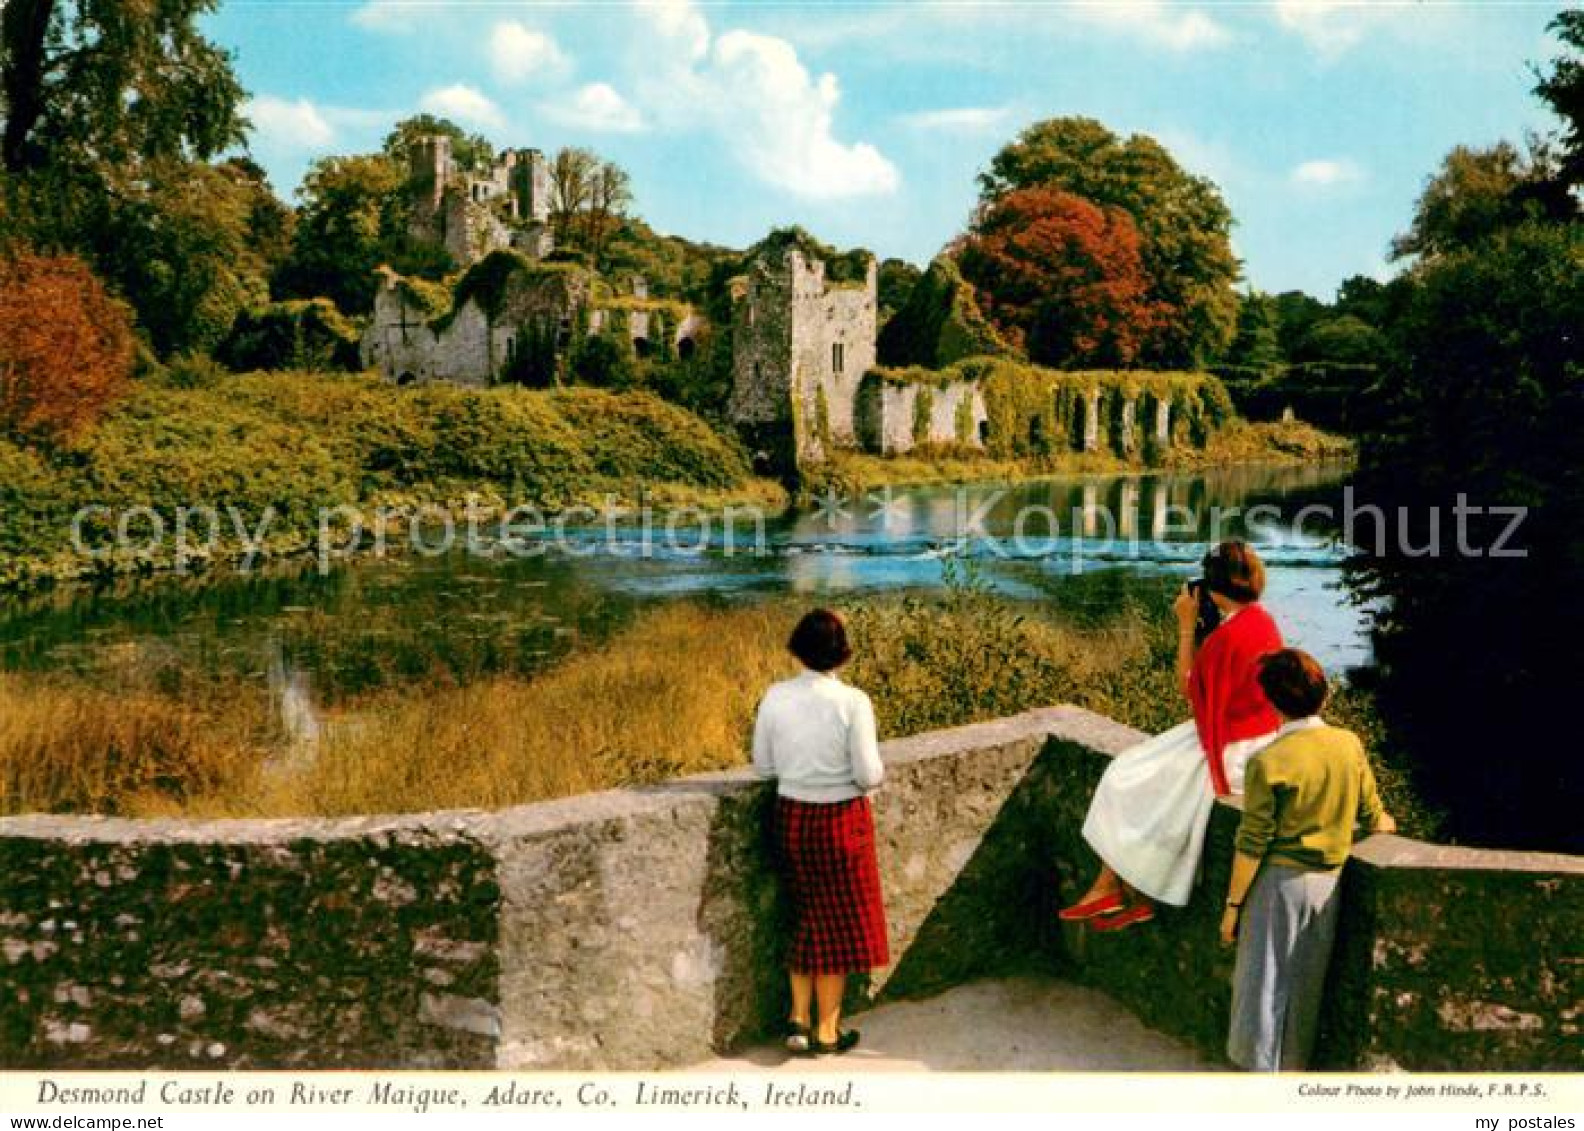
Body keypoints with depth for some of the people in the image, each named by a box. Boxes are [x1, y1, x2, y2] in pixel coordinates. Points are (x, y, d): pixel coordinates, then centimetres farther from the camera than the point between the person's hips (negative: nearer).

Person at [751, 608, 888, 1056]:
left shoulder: (775, 697, -7)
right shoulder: (852, 701, -17)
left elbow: (762, 764, 1)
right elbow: (869, 774, -16)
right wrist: (874, 773, 6)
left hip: (791, 817, 4)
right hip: (841, 819, -3)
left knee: (805, 917, 22)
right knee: (838, 920, 13)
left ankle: (798, 1019, 25)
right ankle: (827, 1031, 22)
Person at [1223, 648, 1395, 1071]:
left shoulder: (1269, 761, -18)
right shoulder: (1350, 744, -4)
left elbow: (1252, 843, -15)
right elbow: (1371, 815, 9)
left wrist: (1233, 903, -6)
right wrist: (1387, 824, 33)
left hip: (1280, 881, -5)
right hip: (1328, 880, 5)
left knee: (1265, 982, 6)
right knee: (1307, 983, 17)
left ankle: (1262, 1072, 11)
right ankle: (1295, 1065, 28)